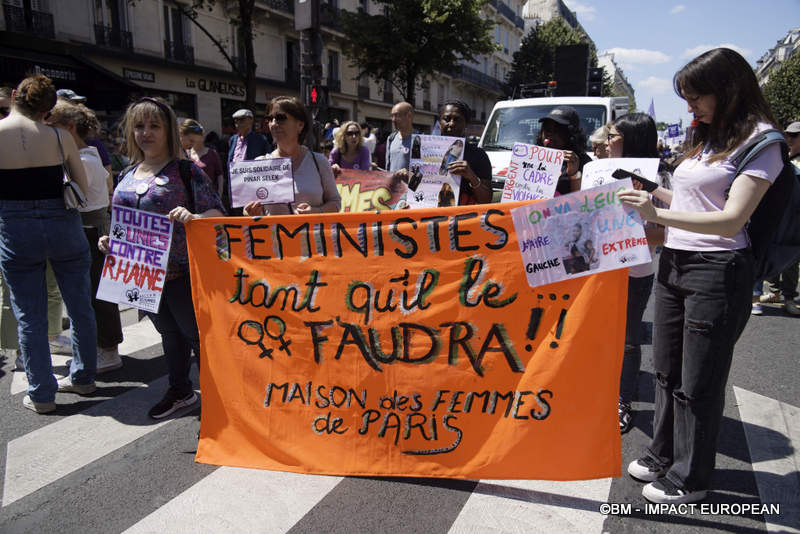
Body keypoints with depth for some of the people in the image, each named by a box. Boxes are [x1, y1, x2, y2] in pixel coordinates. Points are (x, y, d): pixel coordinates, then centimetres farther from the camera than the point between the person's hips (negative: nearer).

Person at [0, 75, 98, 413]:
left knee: (30, 317, 9)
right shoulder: (60, 137, -4)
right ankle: (82, 378, 29)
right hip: (63, 226, 1)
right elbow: (83, 188, 2)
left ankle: (41, 394, 19)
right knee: (80, 306, 15)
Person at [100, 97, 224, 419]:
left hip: (180, 271, -6)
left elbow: (216, 213, -15)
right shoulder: (127, 176, 10)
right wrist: (110, 240, 2)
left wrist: (192, 217, -34)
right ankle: (180, 392, 38)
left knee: (195, 333, 4)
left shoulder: (185, 170, -9)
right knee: (169, 333, 21)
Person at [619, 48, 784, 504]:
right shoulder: (708, 137, 16)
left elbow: (732, 220, -20)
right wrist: (650, 198, 8)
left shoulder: (759, 141, -9)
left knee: (698, 382, 2)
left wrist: (659, 214, -26)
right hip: (674, 263, 8)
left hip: (717, 270, -8)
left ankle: (691, 479, 19)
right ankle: (664, 455, 33)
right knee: (667, 370, 16)